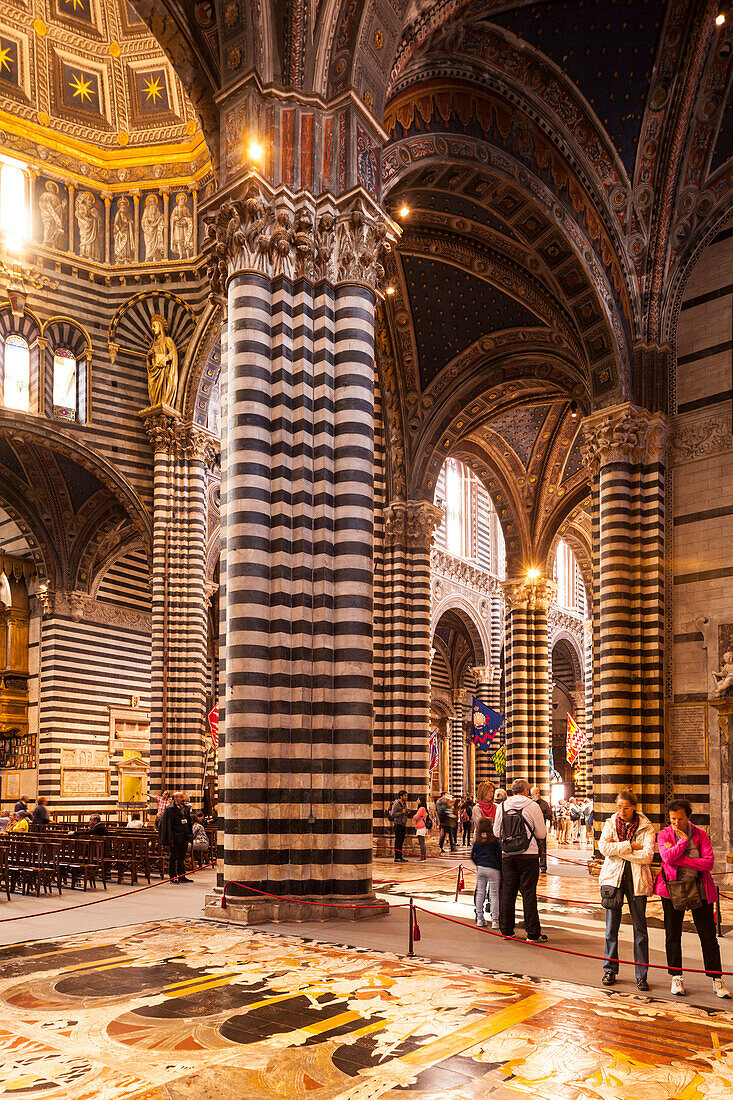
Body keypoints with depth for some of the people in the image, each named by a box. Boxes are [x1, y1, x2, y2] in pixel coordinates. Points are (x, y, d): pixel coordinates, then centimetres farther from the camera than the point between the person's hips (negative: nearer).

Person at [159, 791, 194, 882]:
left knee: (182, 857, 12)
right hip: (175, 838, -6)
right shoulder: (169, 810, -9)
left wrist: (190, 835, 15)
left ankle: (182, 876, 19)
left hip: (184, 837, 6)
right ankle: (172, 877, 10)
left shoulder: (186, 808, 12)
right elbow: (166, 826, -11)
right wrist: (167, 840, -15)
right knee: (173, 857, 2)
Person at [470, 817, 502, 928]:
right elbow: (500, 855, -4)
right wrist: (501, 868, 8)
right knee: (494, 894, 2)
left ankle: (479, 919, 16)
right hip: (493, 869, -4)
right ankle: (495, 920, 3)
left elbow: (472, 856, 7)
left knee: (480, 893, 11)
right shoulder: (494, 840, -8)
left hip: (480, 868, 4)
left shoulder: (477, 841, 2)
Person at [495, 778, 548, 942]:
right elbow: (542, 833, -1)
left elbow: (497, 832, 10)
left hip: (507, 855, 3)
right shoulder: (532, 806, -6)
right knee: (529, 893, 1)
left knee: (507, 893, 10)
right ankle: (533, 933, 4)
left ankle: (506, 930, 16)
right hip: (528, 854, -3)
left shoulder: (502, 806, 4)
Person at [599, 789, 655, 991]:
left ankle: (641, 974, 13)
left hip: (636, 879, -1)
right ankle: (610, 969, 18)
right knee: (611, 925, 5)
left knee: (640, 927, 3)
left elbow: (647, 856, -13)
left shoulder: (646, 827, -1)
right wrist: (630, 846, -15)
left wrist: (617, 848, -12)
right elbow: (603, 847, -10)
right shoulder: (610, 823, 6)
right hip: (613, 877, 2)